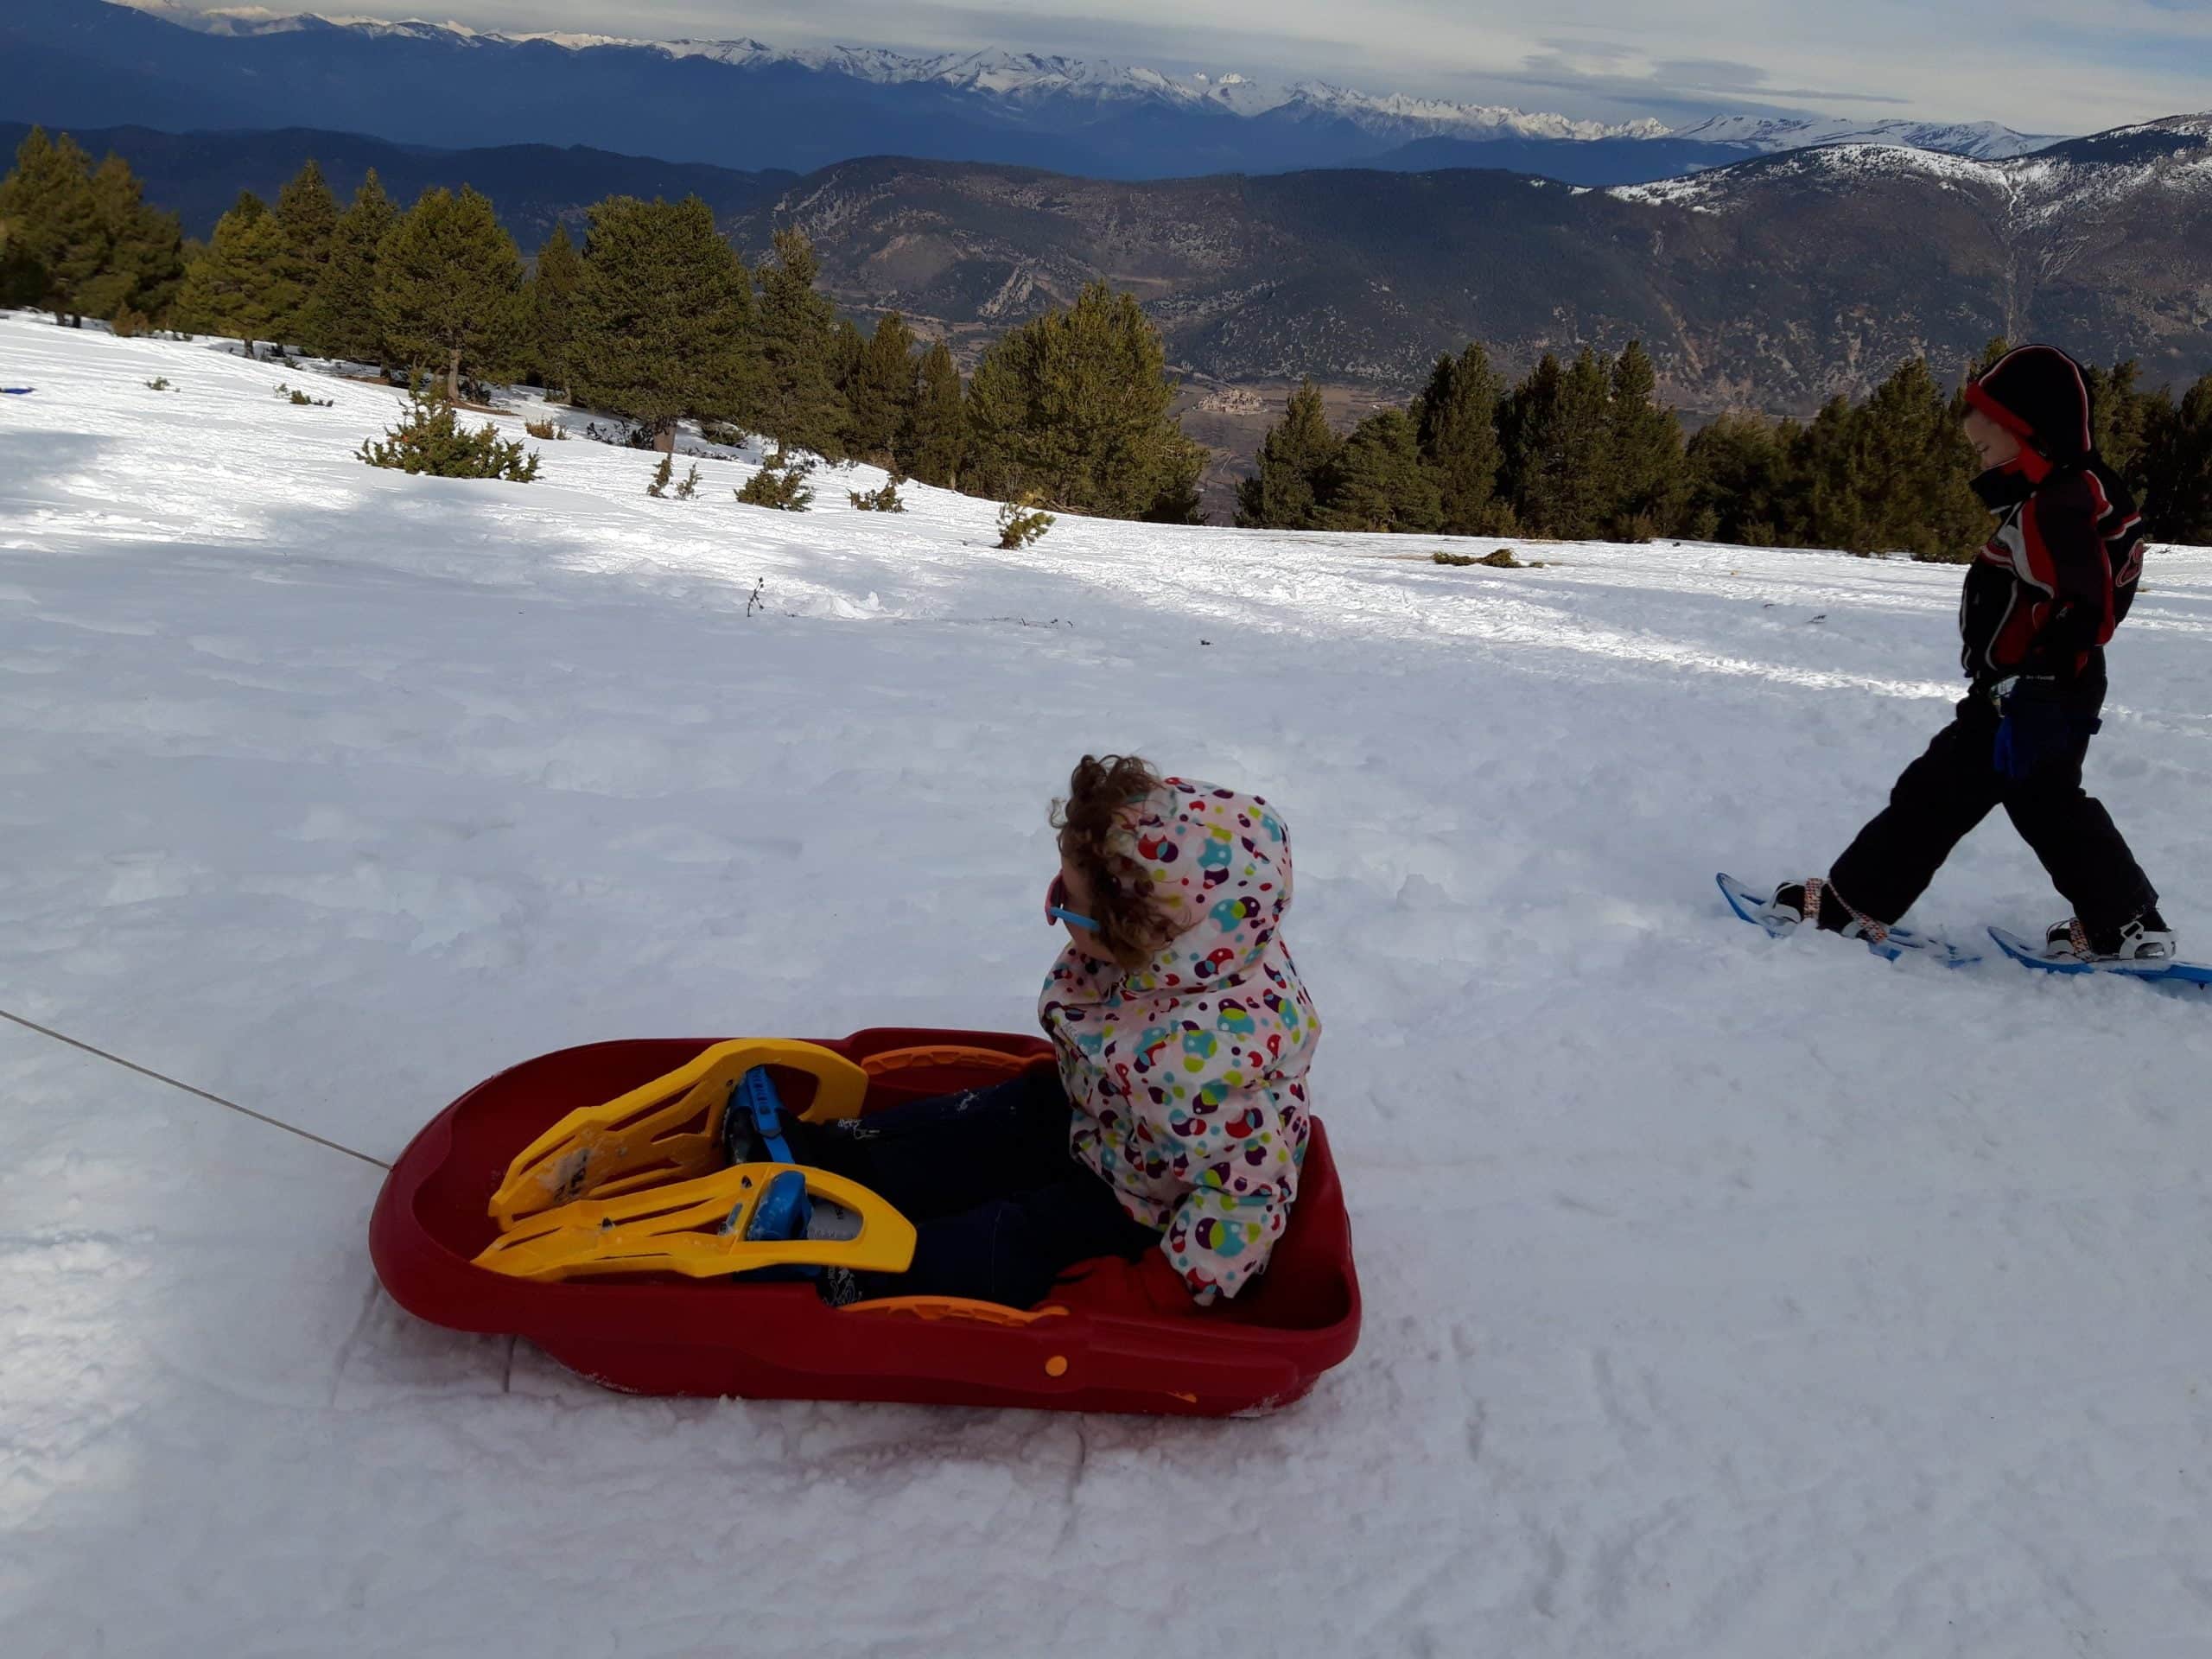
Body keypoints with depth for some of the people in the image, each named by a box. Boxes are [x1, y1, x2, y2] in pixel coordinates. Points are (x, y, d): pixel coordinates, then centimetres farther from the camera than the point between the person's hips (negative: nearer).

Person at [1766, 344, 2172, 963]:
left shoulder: (2060, 505, -21)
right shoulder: (2076, 494, 13)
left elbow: (2082, 615, -28)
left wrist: (2028, 707, -28)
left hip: (2039, 699, -11)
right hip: (2061, 696, 11)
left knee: (1934, 794, -3)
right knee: (2049, 802, 20)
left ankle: (1850, 905, 5)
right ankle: (2126, 924, 24)